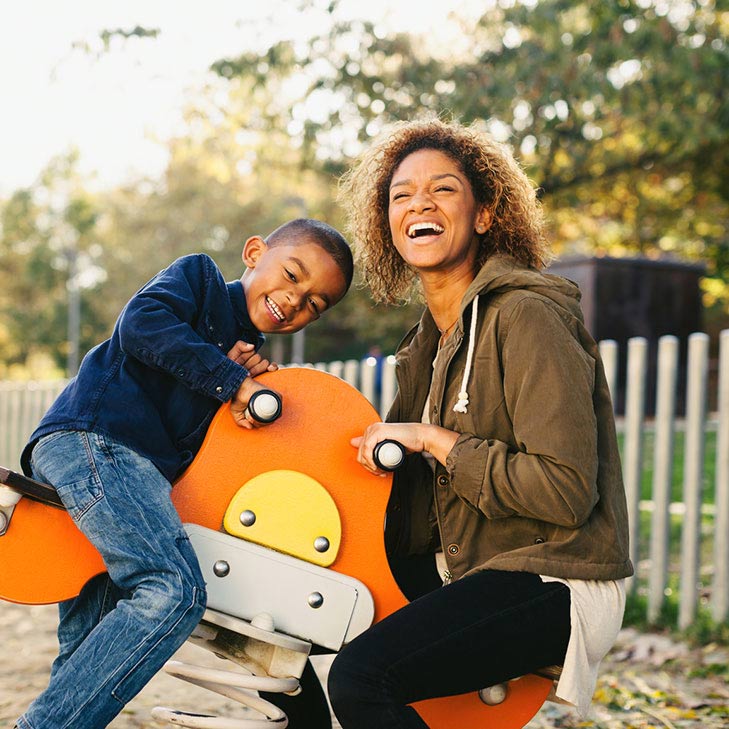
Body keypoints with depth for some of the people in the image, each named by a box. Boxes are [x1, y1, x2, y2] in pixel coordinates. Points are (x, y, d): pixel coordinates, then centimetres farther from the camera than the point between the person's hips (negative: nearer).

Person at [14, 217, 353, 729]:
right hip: (95, 437, -9)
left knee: (85, 655, 10)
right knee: (176, 591, -26)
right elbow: (140, 323, -11)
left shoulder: (244, 357, 28)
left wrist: (245, 376, 2)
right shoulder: (198, 275, 8)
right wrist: (228, 380, -11)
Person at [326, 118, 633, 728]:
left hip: (553, 584, -9)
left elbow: (567, 491, -21)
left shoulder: (526, 317, -15)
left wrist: (433, 440, -17)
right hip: (463, 572, 9)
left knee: (360, 677, -26)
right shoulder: (429, 340, 12)